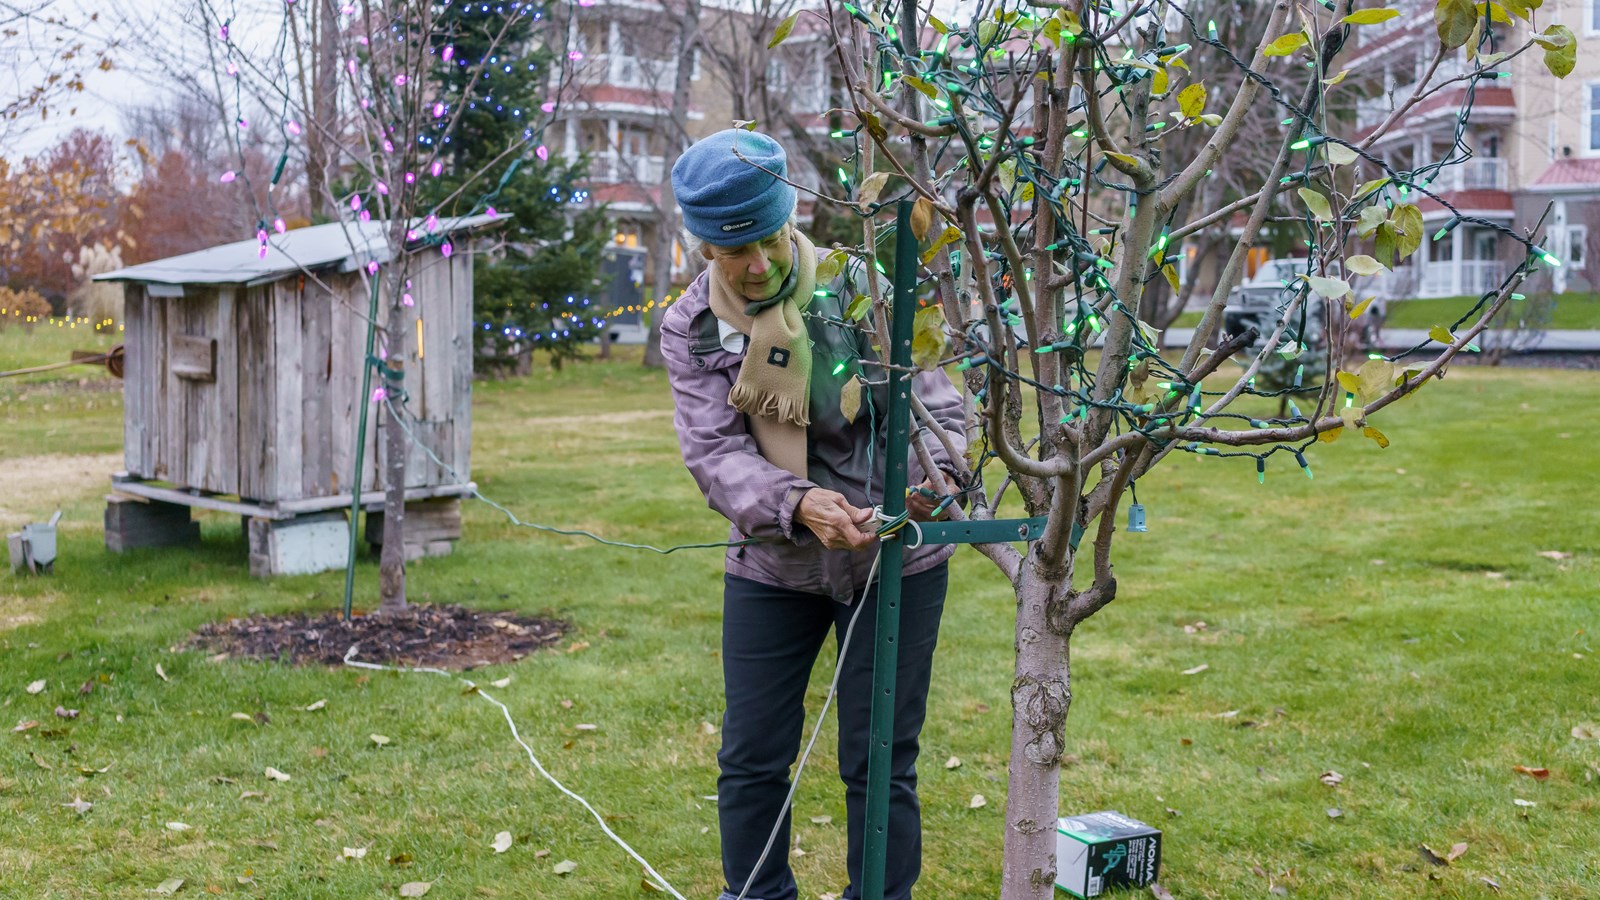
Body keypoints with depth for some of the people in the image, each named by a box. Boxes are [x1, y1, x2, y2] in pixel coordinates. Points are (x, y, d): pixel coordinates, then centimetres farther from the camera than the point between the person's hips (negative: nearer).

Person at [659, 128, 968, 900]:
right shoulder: (691, 327, -4)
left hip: (894, 559, -2)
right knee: (751, 761, 9)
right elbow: (714, 453, -14)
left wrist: (934, 472, -27)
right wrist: (797, 504, -32)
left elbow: (936, 405, -5)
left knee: (880, 765, 5)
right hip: (771, 567, 2)